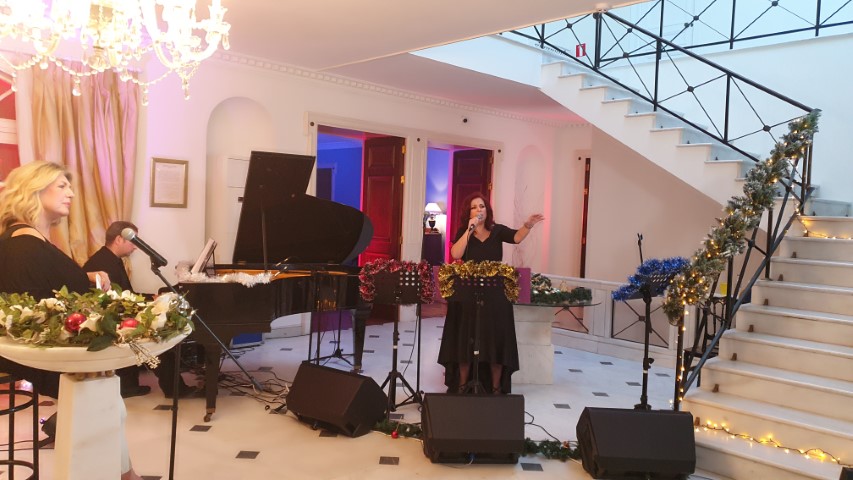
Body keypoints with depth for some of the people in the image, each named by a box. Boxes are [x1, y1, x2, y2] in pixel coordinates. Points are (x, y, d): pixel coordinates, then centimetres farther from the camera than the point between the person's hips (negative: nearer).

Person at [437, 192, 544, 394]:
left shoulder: (498, 230, 3)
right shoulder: (462, 234, 3)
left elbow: (517, 237, -15)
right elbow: (456, 254, -14)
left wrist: (528, 225, -35)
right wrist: (469, 230, -15)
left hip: (495, 296, 0)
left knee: (496, 341, 3)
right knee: (465, 342, 5)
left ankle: (496, 388, 14)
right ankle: (461, 387, 18)